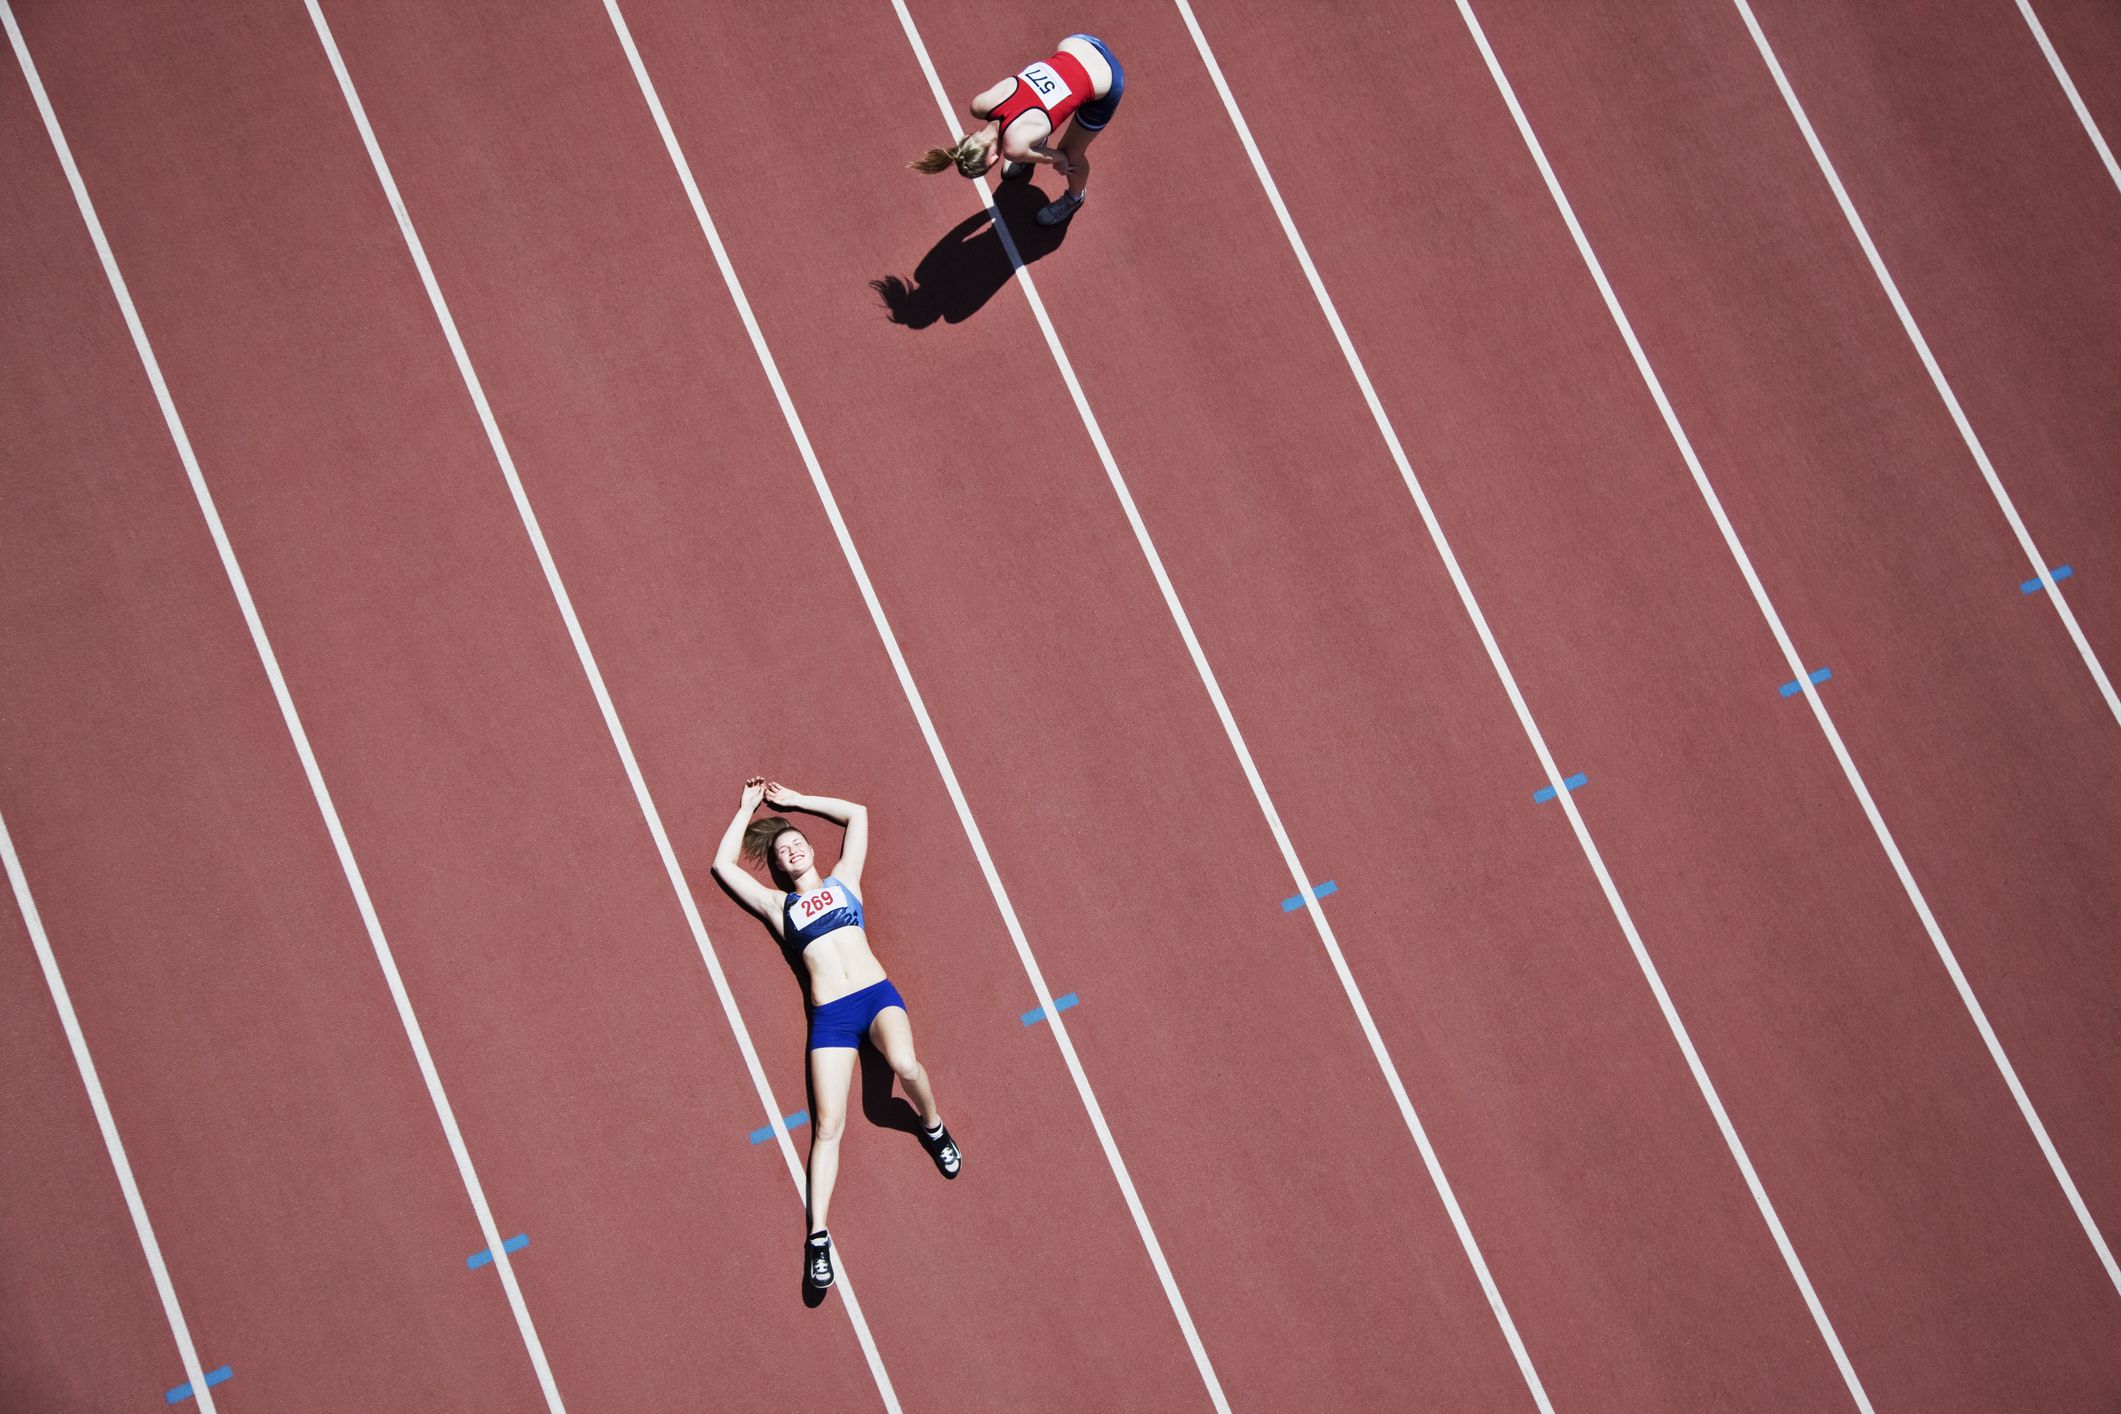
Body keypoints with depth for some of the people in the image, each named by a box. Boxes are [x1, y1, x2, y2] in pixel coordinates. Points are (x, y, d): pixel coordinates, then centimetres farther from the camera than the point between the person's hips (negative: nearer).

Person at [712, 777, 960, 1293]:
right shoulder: (778, 905, 19)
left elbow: (857, 813, 27)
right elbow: (723, 865, 22)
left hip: (878, 994, 0)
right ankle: (817, 1236, -11)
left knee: (904, 1062, -33)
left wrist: (797, 801, 33)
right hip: (831, 1015, 0)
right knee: (828, 1125, -12)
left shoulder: (843, 880, 20)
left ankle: (932, 1126, -2)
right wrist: (747, 808, 29)